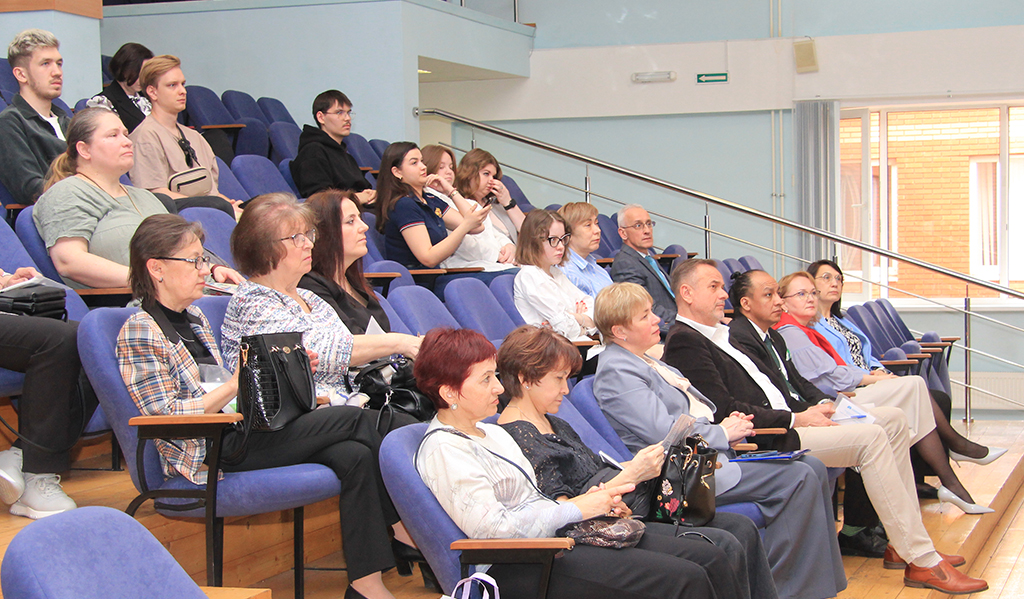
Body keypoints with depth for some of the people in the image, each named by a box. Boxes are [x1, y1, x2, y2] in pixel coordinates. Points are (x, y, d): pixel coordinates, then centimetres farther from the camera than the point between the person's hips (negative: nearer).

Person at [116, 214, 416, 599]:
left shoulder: (195, 318, 19)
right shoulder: (140, 332, -7)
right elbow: (165, 415, -14)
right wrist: (233, 386, -22)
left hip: (237, 429, 9)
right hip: (207, 454, -9)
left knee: (354, 456, -18)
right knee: (354, 419, -16)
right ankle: (401, 526, -1)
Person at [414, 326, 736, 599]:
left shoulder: (490, 432, 20)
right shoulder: (442, 451, -11)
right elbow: (493, 528, -22)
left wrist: (595, 499, 4)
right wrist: (576, 509, -13)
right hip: (520, 569, -10)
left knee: (709, 558, -2)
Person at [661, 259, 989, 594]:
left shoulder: (720, 332, 21)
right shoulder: (685, 342, -11)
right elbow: (725, 411, -20)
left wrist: (807, 409, 6)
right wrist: (796, 419, -15)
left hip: (779, 422, 11)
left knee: (894, 420, 5)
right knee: (871, 438, -22)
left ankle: (901, 544, 5)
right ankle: (923, 563, -18)